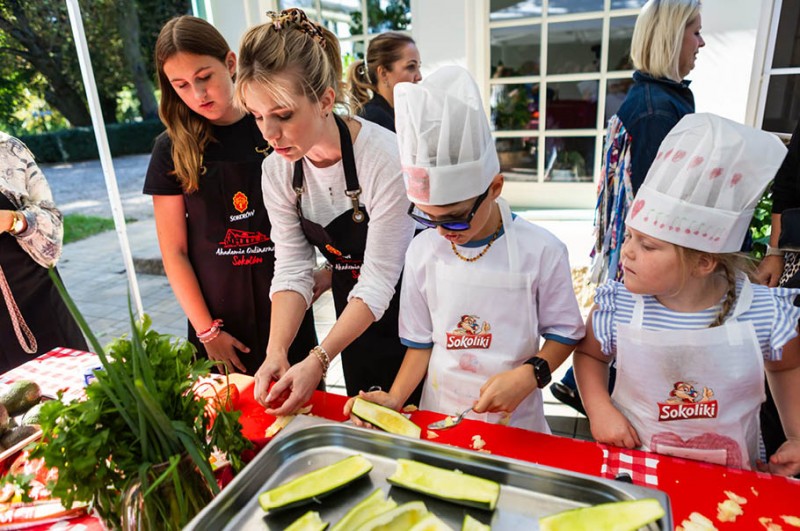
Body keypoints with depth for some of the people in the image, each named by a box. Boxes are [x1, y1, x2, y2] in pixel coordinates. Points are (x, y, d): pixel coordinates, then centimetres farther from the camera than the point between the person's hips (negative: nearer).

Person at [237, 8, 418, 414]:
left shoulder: (384, 158, -29)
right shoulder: (277, 171, -11)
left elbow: (379, 280, -27)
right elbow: (292, 268, -10)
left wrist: (319, 360, -32)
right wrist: (276, 351, -23)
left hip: (405, 305, -4)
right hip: (352, 312, 5)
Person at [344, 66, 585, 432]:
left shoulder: (540, 251, -17)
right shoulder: (423, 251, -8)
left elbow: (563, 332, -4)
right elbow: (421, 341, 0)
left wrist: (530, 374, -22)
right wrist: (395, 398, -12)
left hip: (513, 417, -2)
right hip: (439, 412, 2)